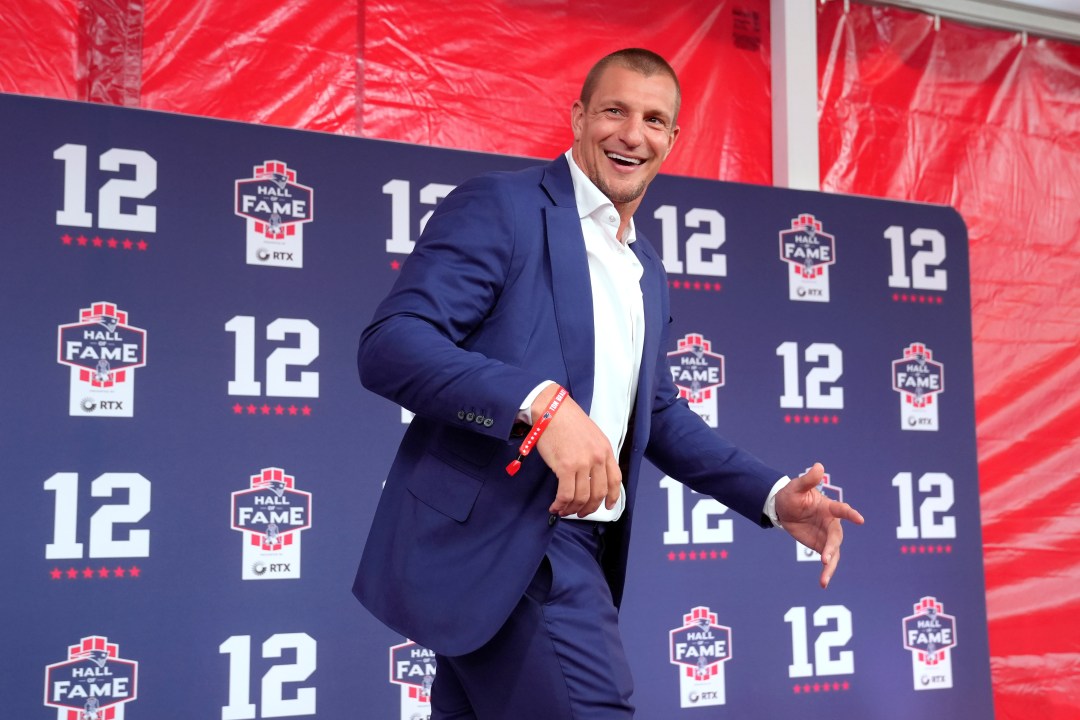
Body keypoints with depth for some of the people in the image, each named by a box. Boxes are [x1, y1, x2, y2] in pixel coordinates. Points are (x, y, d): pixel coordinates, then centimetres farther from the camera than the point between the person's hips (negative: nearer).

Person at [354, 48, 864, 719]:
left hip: (577, 544, 8)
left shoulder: (647, 270, 19)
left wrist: (775, 496, 14)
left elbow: (657, 412, 26)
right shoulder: (499, 206, -6)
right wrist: (542, 404, -30)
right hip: (490, 539, -7)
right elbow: (389, 344, -17)